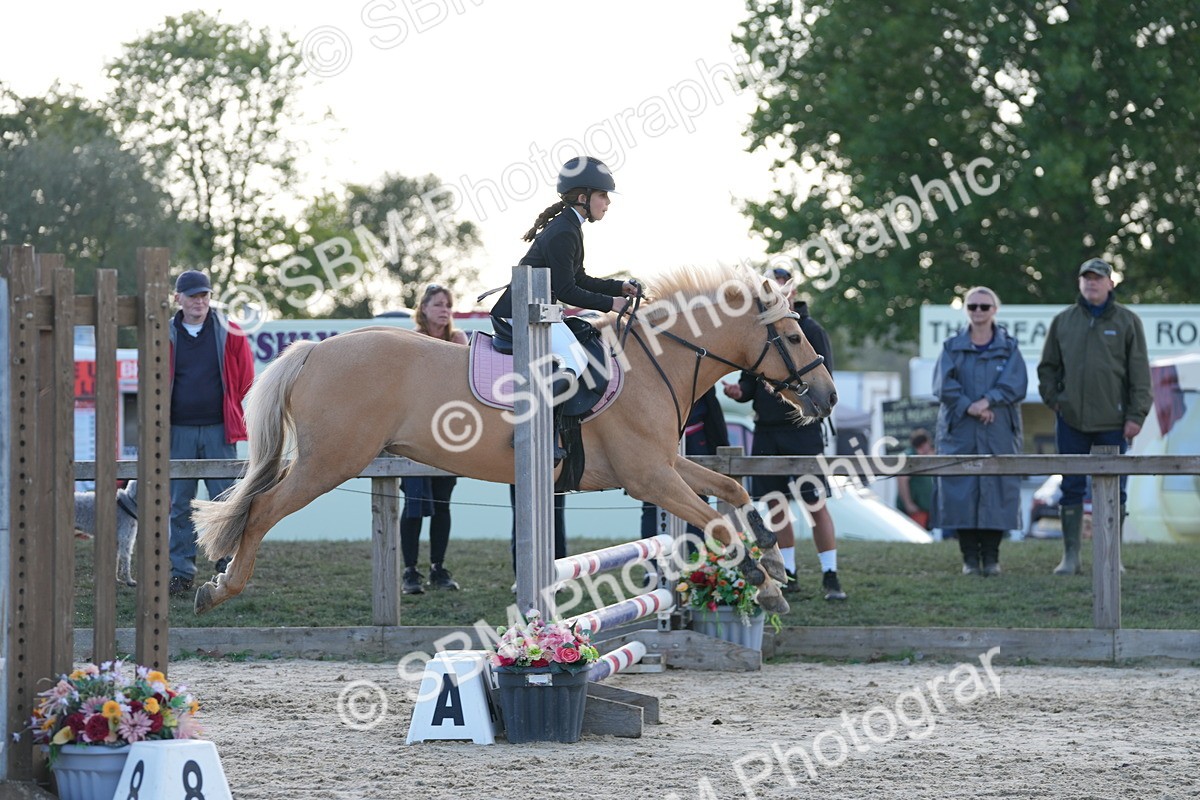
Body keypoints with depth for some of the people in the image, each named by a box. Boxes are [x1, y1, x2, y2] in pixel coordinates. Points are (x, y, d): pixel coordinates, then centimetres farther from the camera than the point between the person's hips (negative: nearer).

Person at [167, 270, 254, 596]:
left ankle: (229, 567, 2)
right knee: (180, 505, 2)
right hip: (179, 432, 1)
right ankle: (182, 572, 5)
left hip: (219, 431, -1)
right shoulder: (166, 337, 6)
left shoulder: (229, 334, 3)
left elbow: (246, 376, 11)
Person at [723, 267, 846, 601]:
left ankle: (830, 577, -6)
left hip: (802, 429, -5)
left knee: (815, 504, -8)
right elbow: (750, 380, 16)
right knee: (775, 504, 6)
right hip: (766, 431, 6)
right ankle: (788, 575, 14)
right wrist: (739, 391, -7)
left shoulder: (811, 331, -3)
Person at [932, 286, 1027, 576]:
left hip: (999, 433, 0)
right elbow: (943, 385, -3)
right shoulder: (952, 347, 10)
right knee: (962, 492, -4)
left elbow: (1015, 384, -5)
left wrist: (987, 401, -19)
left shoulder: (1008, 348, 9)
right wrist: (969, 407, -16)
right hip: (959, 433, 0)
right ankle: (970, 558, 2)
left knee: (996, 492, -3)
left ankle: (991, 557, 4)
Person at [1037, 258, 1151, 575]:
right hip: (1072, 421, 1)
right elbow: (1047, 367, 16)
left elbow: (1140, 371, 1)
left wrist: (1136, 415, -6)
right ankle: (1070, 556, 6)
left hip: (1113, 422, -1)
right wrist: (1054, 400, 3)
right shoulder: (1063, 321, 9)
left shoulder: (1127, 321, 3)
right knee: (1071, 489, 2)